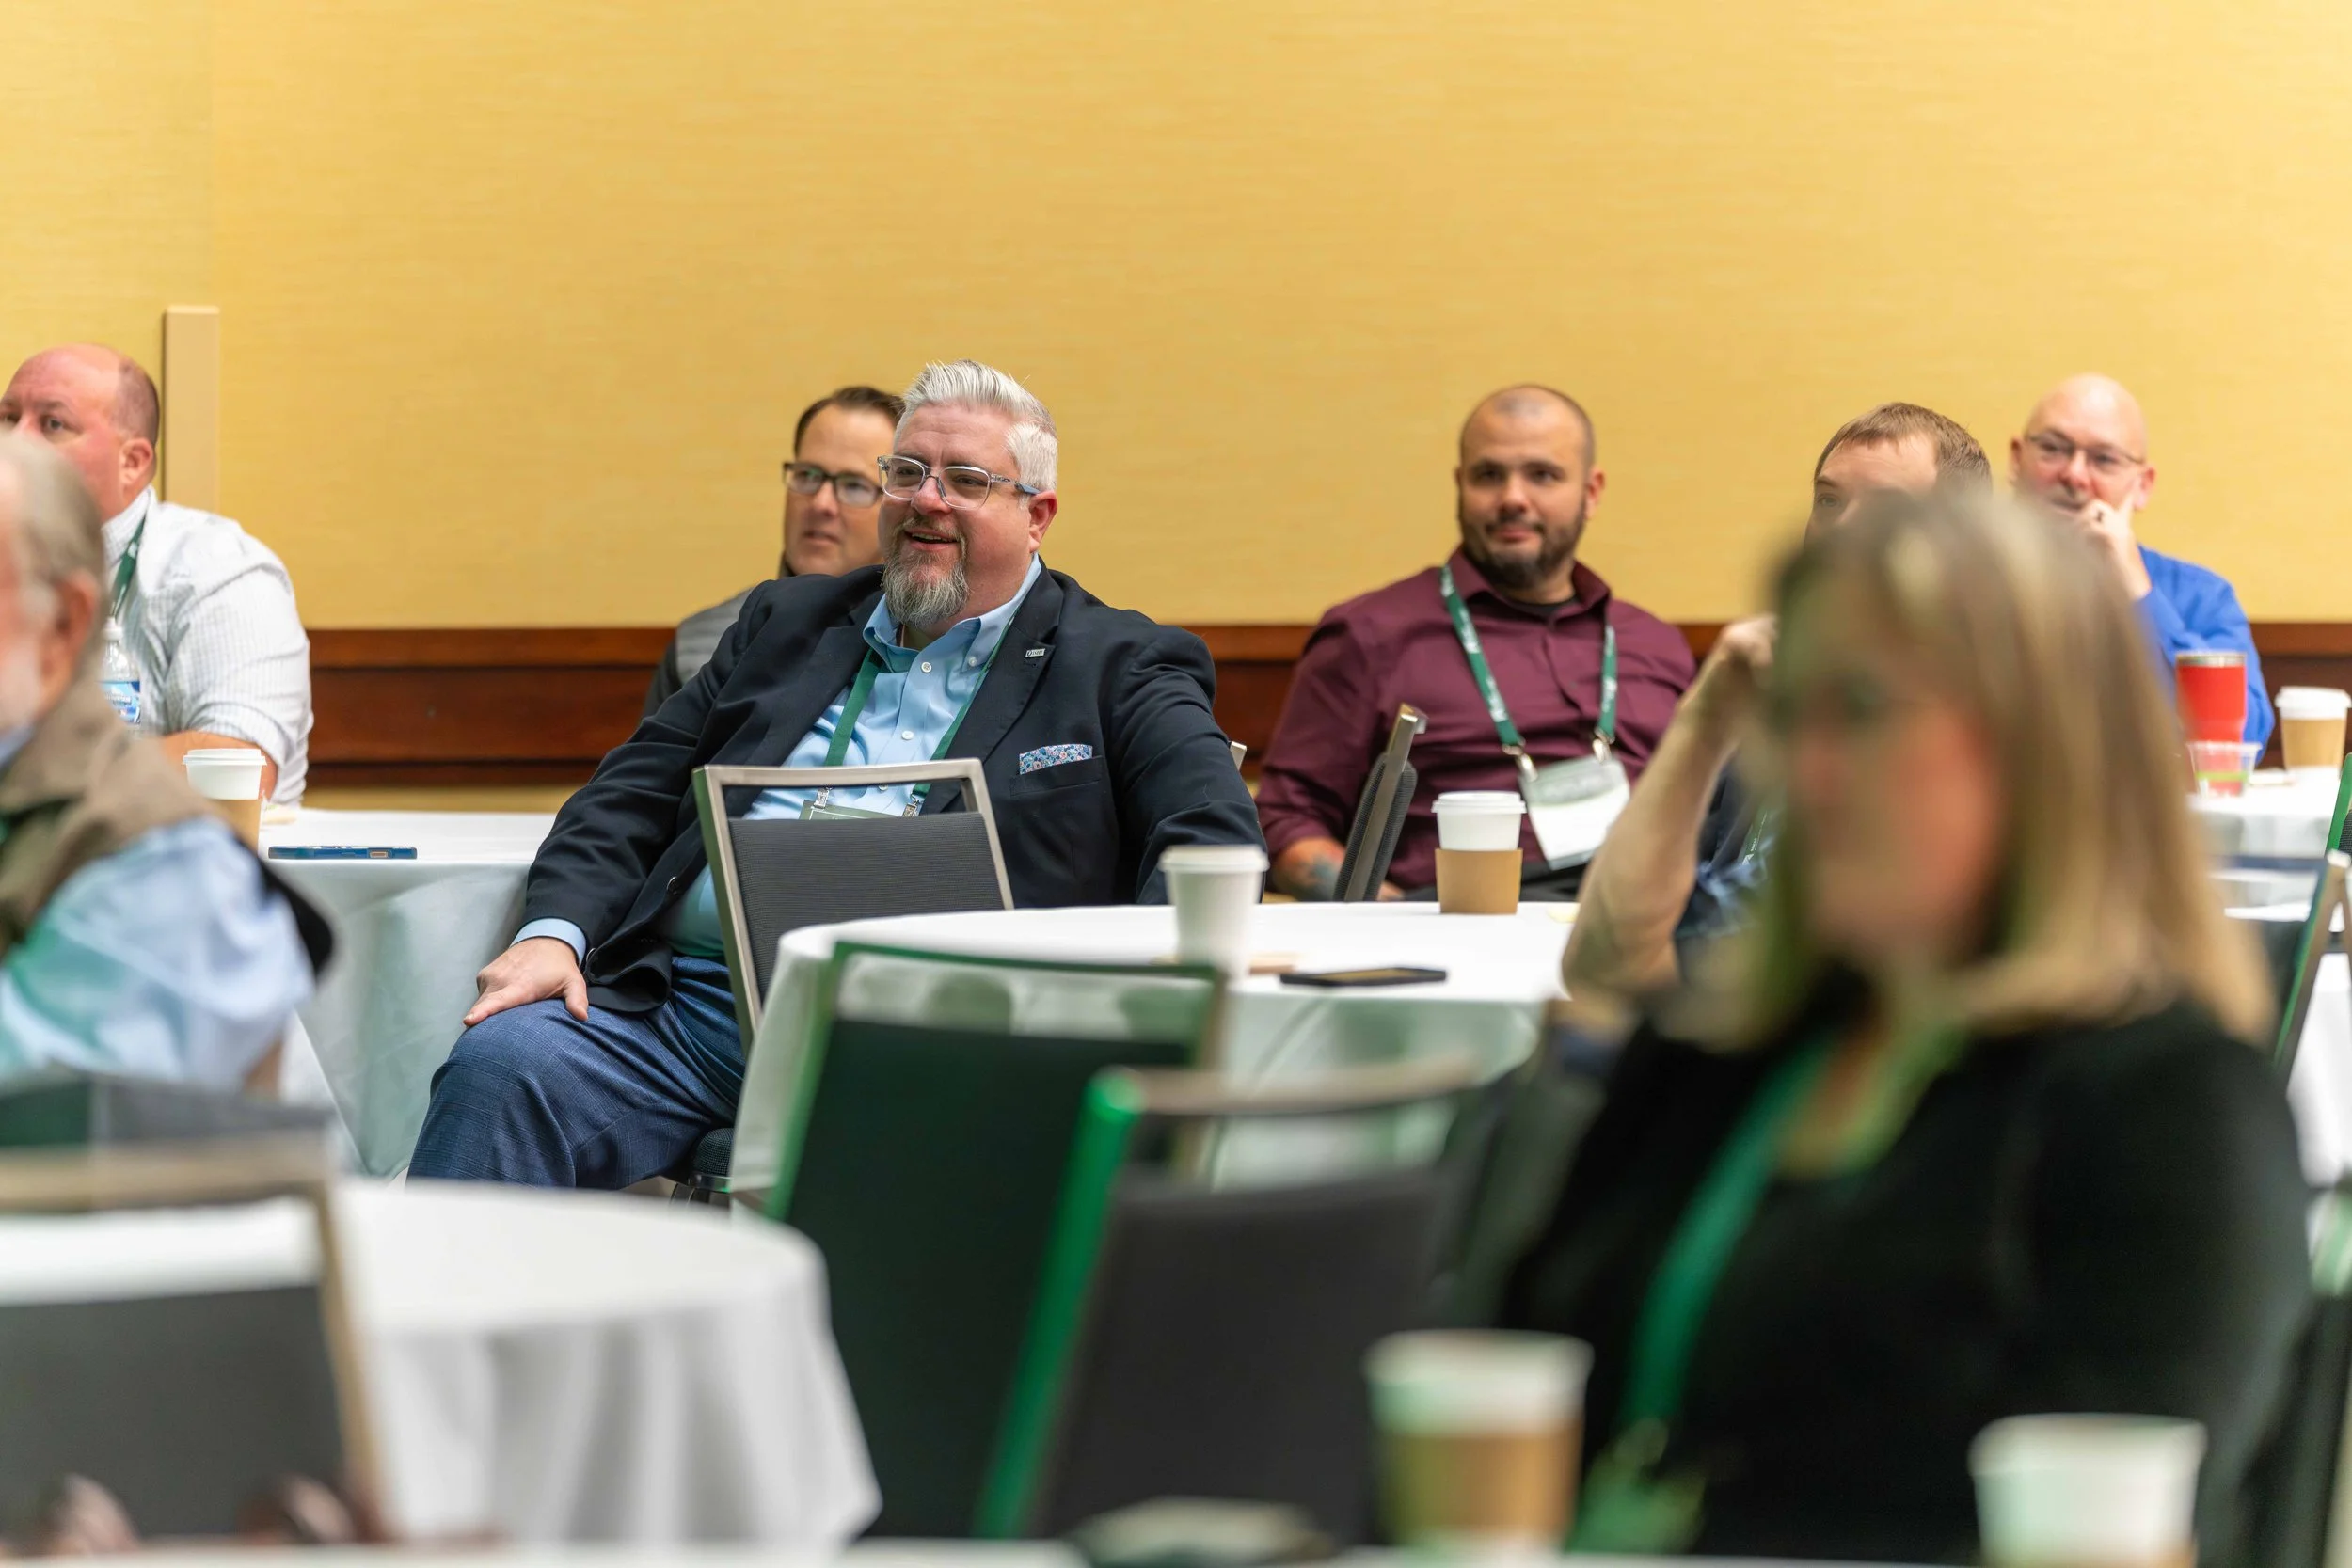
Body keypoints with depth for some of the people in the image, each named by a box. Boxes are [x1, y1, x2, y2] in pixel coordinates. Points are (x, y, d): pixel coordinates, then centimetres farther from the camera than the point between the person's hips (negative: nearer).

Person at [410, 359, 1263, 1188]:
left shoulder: (1120, 667, 13)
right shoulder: (789, 621, 26)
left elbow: (1215, 842, -1)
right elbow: (633, 795, 21)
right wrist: (552, 932, 1)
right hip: (679, 996, 4)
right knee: (499, 1064, -24)